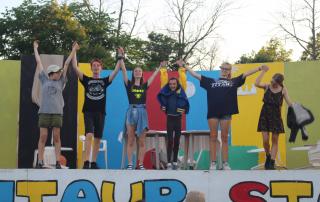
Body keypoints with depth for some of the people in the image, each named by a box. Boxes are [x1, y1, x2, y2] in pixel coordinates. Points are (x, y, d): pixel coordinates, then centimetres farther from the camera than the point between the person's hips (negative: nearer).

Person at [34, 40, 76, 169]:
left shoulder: (60, 82, 15)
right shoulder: (44, 80, 12)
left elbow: (66, 64, 18)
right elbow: (39, 62, 20)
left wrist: (73, 51, 23)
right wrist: (35, 48, 27)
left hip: (57, 113, 1)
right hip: (44, 112, -1)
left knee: (56, 138, -1)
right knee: (43, 137, -3)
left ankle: (58, 162, -1)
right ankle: (40, 162, -2)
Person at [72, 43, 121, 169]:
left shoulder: (105, 81, 11)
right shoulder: (86, 80, 7)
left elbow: (116, 70, 4)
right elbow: (75, 68, 0)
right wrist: (74, 52, -3)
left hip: (100, 112, 3)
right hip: (88, 112, -3)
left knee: (97, 138, 6)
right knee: (89, 135, -19)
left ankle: (94, 163, 14)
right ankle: (86, 162, -23)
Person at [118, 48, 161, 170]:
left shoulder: (145, 86, 11)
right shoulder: (129, 84, 5)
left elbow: (153, 75, 18)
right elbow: (124, 71, -1)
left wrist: (160, 67, 23)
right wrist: (121, 58, -5)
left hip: (142, 112, 2)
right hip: (131, 111, -2)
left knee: (142, 142, 2)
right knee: (130, 141, 0)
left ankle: (141, 165, 5)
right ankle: (130, 164, 1)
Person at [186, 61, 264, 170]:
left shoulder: (233, 81, 15)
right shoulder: (211, 81, 15)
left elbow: (247, 73, 13)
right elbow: (195, 75, 17)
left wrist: (260, 68, 10)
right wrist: (186, 66, 16)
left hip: (226, 113, 0)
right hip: (213, 112, 0)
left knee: (224, 138, 4)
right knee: (213, 137, 2)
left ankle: (225, 163, 8)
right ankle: (213, 163, 5)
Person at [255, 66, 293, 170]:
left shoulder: (283, 90, -4)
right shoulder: (267, 86, -4)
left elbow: (289, 102, -6)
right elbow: (256, 84, -23)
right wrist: (263, 71, -21)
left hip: (276, 116, 0)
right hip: (265, 115, 0)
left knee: (275, 140, 2)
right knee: (265, 140, -1)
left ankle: (272, 163, 8)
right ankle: (268, 156, 28)